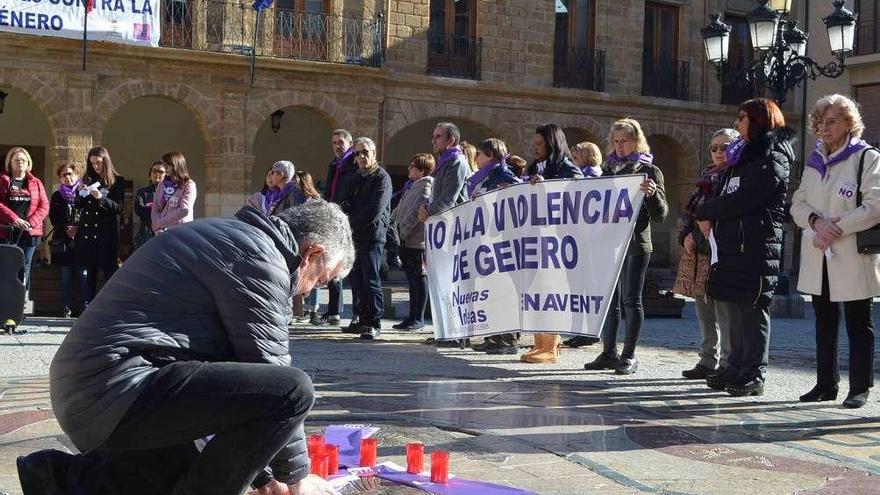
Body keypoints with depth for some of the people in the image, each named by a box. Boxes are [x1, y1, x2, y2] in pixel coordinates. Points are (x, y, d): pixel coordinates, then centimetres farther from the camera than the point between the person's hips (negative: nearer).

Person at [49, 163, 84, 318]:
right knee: (66, 276, 3)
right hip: (63, 241, 3)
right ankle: (67, 307, 6)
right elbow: (53, 218, 7)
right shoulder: (57, 196, 15)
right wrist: (66, 229, -8)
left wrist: (78, 229, -14)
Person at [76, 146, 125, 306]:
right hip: (86, 230, 4)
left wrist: (101, 198, -20)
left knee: (109, 270, -4)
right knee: (87, 270, 4)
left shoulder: (118, 181, 3)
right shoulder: (88, 180, 13)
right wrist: (81, 192, -5)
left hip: (107, 232, -4)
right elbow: (78, 206, 15)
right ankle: (87, 306, 8)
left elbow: (119, 207, -5)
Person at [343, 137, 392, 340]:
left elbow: (375, 211, -14)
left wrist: (353, 222, -4)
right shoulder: (358, 178, 21)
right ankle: (363, 321, 17)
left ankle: (374, 324, -9)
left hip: (373, 235, -8)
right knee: (358, 281, 9)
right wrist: (347, 212, 0)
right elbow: (349, 204, 23)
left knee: (371, 281, -10)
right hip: (356, 236, 8)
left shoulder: (382, 178, -5)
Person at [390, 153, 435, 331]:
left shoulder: (425, 186, -11)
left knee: (419, 279, -2)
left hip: (417, 241, -9)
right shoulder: (412, 185, 19)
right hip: (406, 241, 9)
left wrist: (401, 232, -19)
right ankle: (413, 317, 19)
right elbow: (399, 209, 23)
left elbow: (416, 212, -19)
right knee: (412, 280, 13)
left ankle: (418, 318, 3)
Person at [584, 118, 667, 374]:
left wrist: (652, 194, -25)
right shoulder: (608, 169, 15)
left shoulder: (649, 171, -1)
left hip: (635, 245, -6)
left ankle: (629, 356, 4)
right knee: (608, 299, 7)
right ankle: (608, 353, 15)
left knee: (631, 299, -1)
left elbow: (660, 215, -6)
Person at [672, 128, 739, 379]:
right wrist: (686, 235, 4)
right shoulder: (707, 176, 18)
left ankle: (727, 364, 2)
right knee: (703, 307, 11)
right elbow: (690, 209, 20)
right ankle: (708, 361, 20)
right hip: (697, 250, 8)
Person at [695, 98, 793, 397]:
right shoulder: (743, 155, 24)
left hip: (756, 248, -9)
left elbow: (741, 200, -16)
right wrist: (709, 216, 2)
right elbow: (724, 194, 22)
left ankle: (753, 376, 1)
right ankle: (736, 369, 20)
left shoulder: (771, 160, -6)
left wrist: (706, 212, -4)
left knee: (751, 313, -5)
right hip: (731, 246, 9)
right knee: (730, 310, 11)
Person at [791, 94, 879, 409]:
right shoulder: (814, 162, 14)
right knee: (824, 324, 12)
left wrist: (836, 228, -16)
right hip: (818, 258, 6)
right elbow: (797, 204, 10)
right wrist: (817, 221, -11)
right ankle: (826, 384, 20)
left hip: (854, 257, -6)